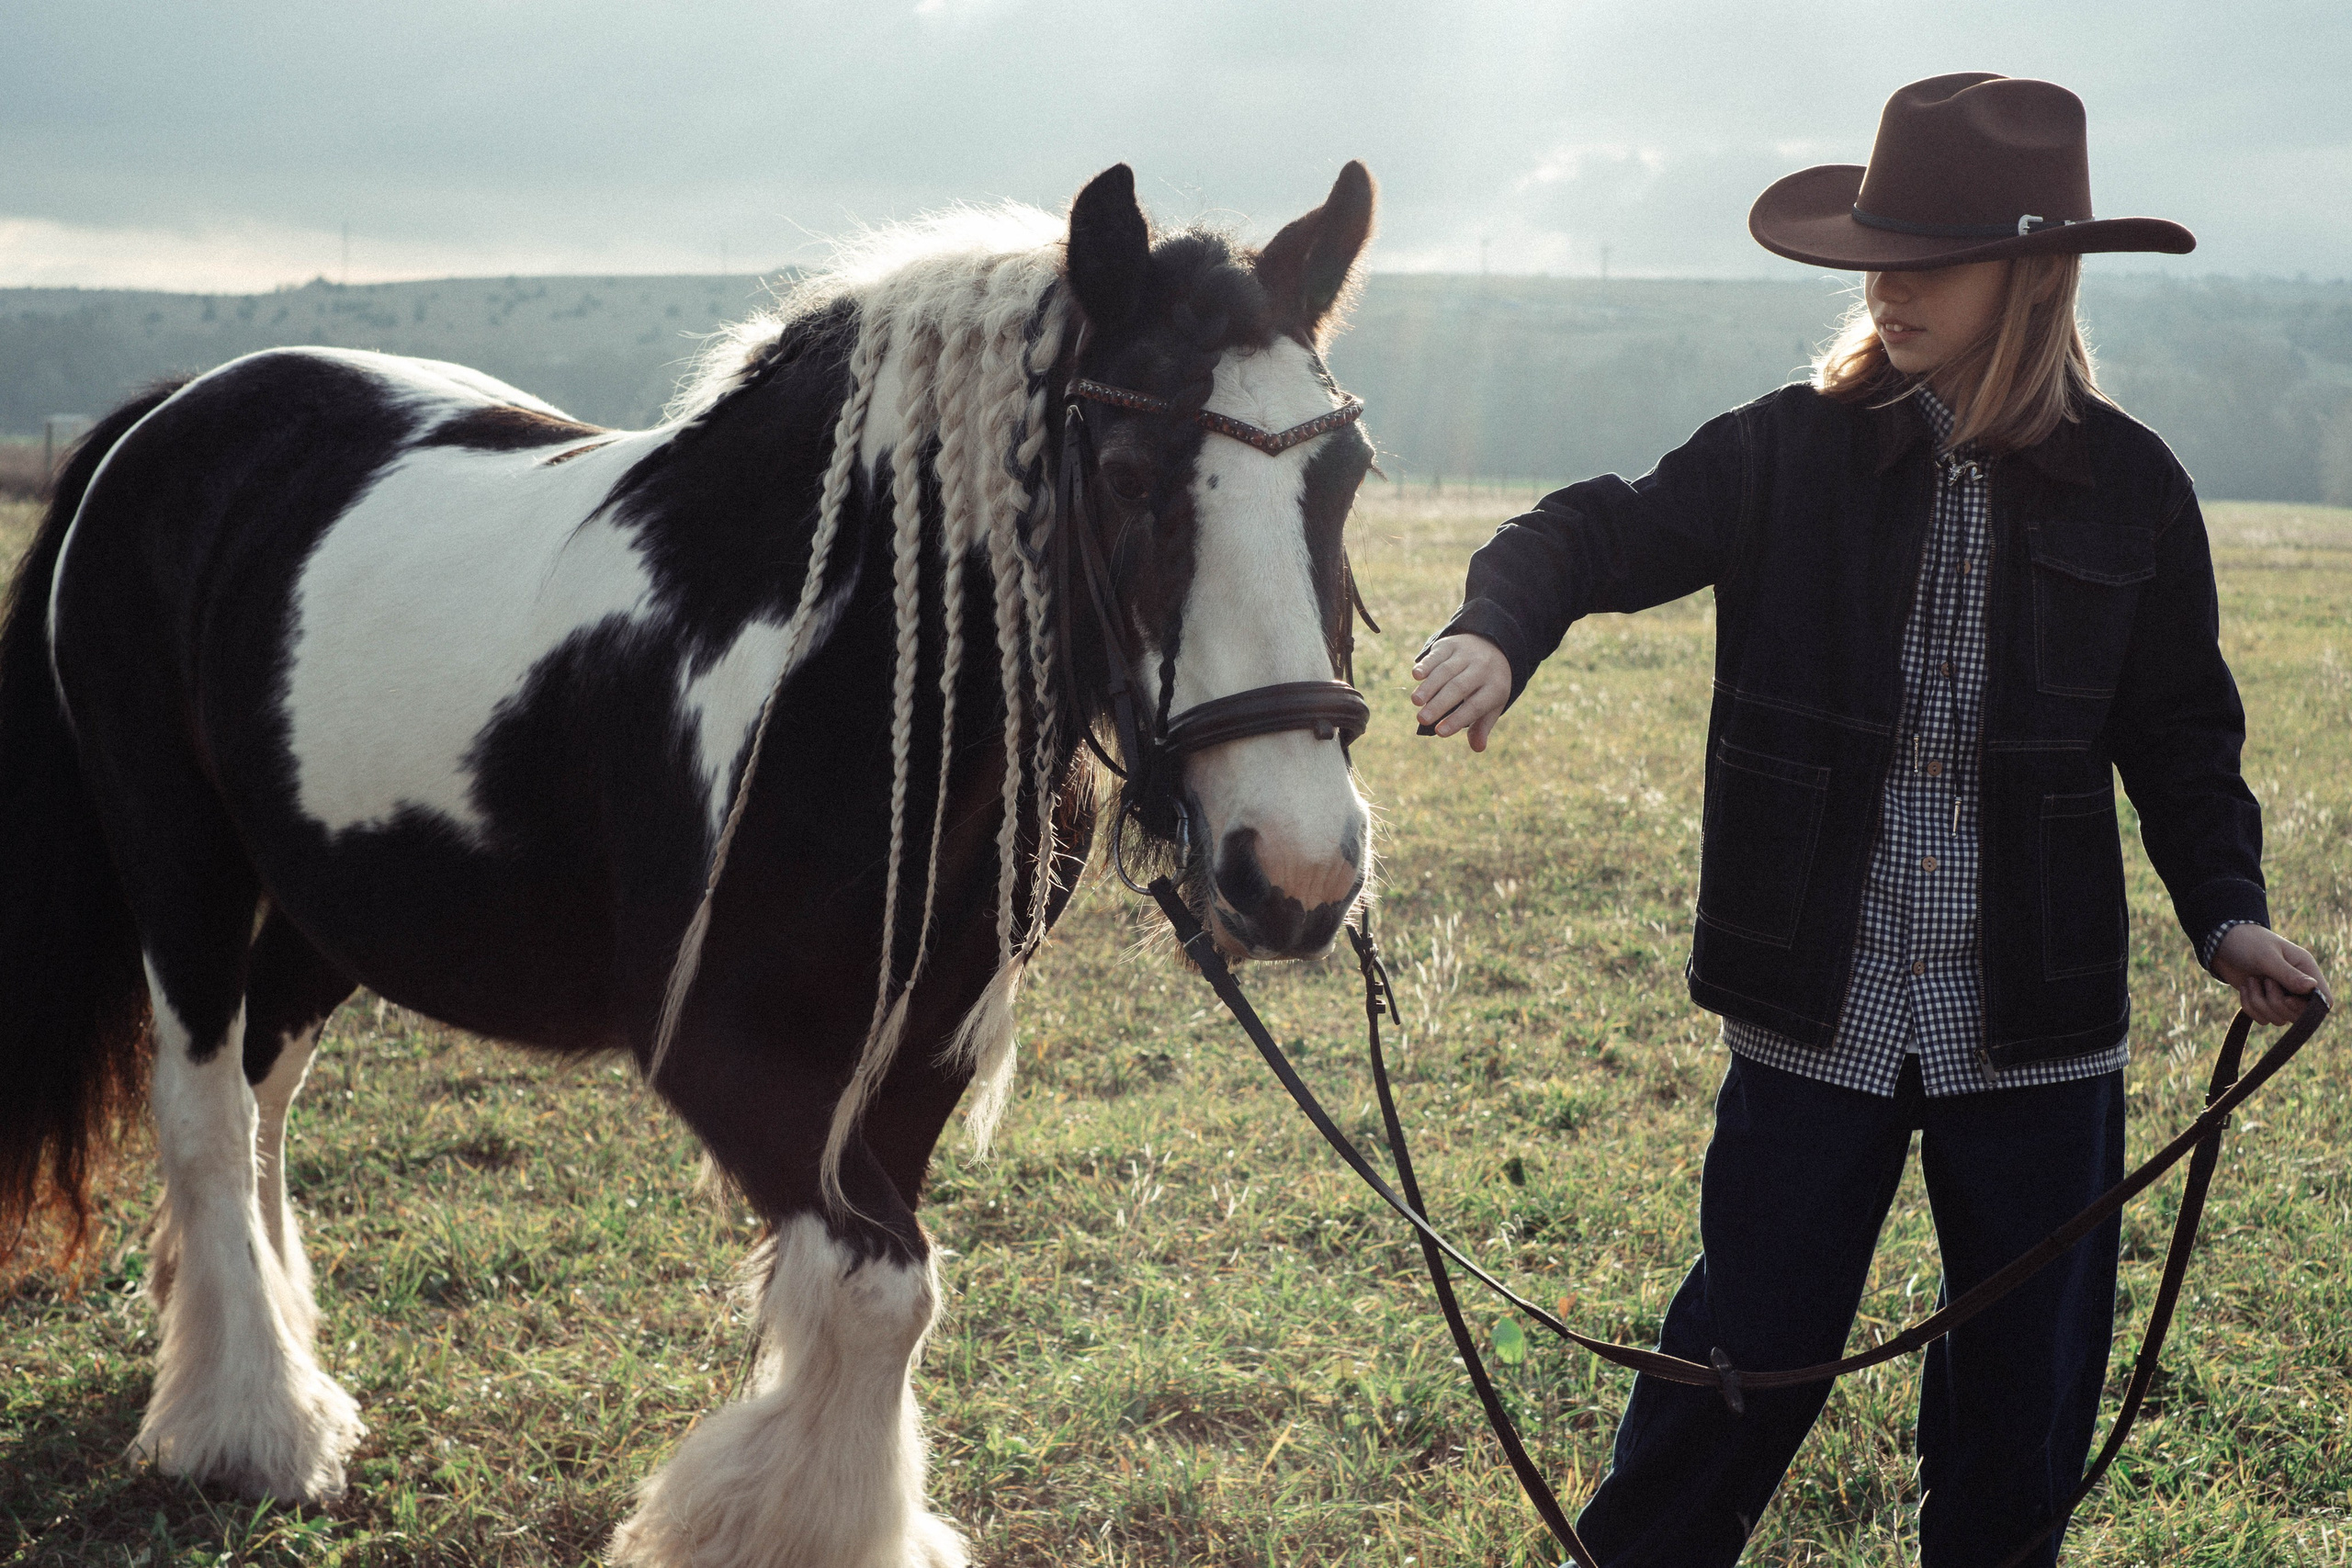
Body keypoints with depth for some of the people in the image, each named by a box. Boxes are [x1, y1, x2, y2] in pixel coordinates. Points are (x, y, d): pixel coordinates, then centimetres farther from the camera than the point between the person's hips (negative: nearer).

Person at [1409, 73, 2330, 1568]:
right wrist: (1497, 630, -34)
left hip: (2038, 1032, 1)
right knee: (1747, 1351, 8)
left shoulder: (2130, 488, 0)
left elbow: (2181, 730, 8)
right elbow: (1606, 531, -13)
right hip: (1819, 1010, -1)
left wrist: (2226, 909, -6)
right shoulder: (1794, 452, -3)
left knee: (2030, 1386, 13)